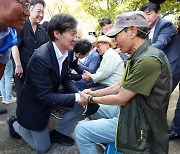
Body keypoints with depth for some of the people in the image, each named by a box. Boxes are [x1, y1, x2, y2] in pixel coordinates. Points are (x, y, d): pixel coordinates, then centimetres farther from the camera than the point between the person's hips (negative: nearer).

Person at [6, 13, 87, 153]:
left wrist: (79, 94, -19)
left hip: (50, 98, 7)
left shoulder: (64, 53, -8)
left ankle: (57, 132, 15)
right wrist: (76, 98, -33)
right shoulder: (40, 58, -33)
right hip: (34, 107, -7)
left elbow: (66, 81, -1)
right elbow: (46, 97, -32)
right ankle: (16, 124, 26)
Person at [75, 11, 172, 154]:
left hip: (141, 125, -10)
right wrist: (94, 93, 5)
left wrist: (91, 99, -7)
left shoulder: (149, 60, -27)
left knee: (81, 130, -10)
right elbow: (121, 86, 11)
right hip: (131, 111, 10)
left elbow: (121, 99, -22)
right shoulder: (137, 56, 5)